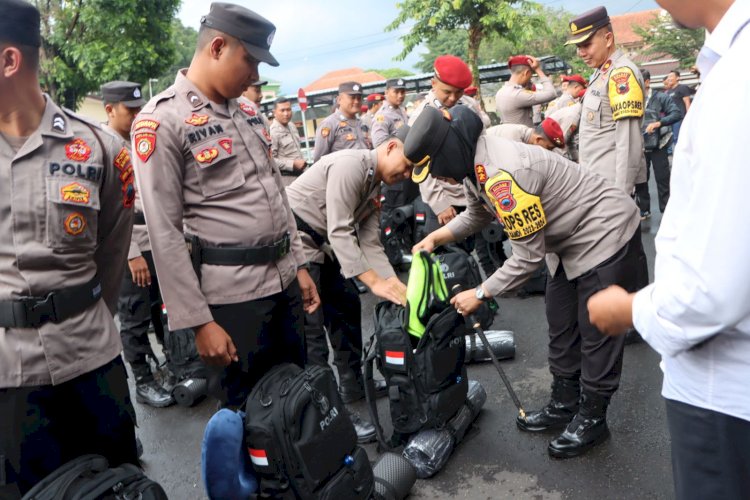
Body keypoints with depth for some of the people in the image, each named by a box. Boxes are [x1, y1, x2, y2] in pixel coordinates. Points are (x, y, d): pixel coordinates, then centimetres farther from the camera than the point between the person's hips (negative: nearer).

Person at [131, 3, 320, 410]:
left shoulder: (246, 114, 12)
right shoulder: (161, 120, -12)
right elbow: (164, 233, -14)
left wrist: (298, 265, 14)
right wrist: (198, 321, -15)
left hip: (284, 281, 7)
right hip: (231, 293, -7)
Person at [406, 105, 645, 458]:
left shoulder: (504, 175, -34)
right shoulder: (475, 165, -4)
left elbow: (528, 256, -27)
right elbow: (478, 213, 17)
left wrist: (480, 295, -17)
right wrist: (436, 237, 3)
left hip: (605, 234, -10)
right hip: (571, 242, 10)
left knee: (596, 333, 1)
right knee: (560, 328, 16)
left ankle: (592, 418, 18)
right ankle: (564, 405, 30)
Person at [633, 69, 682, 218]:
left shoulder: (660, 97, -5)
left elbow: (676, 113, -10)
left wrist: (659, 123, -23)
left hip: (657, 146, -3)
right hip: (639, 147, 3)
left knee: (662, 178, 2)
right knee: (640, 179, 8)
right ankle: (643, 210, 21)